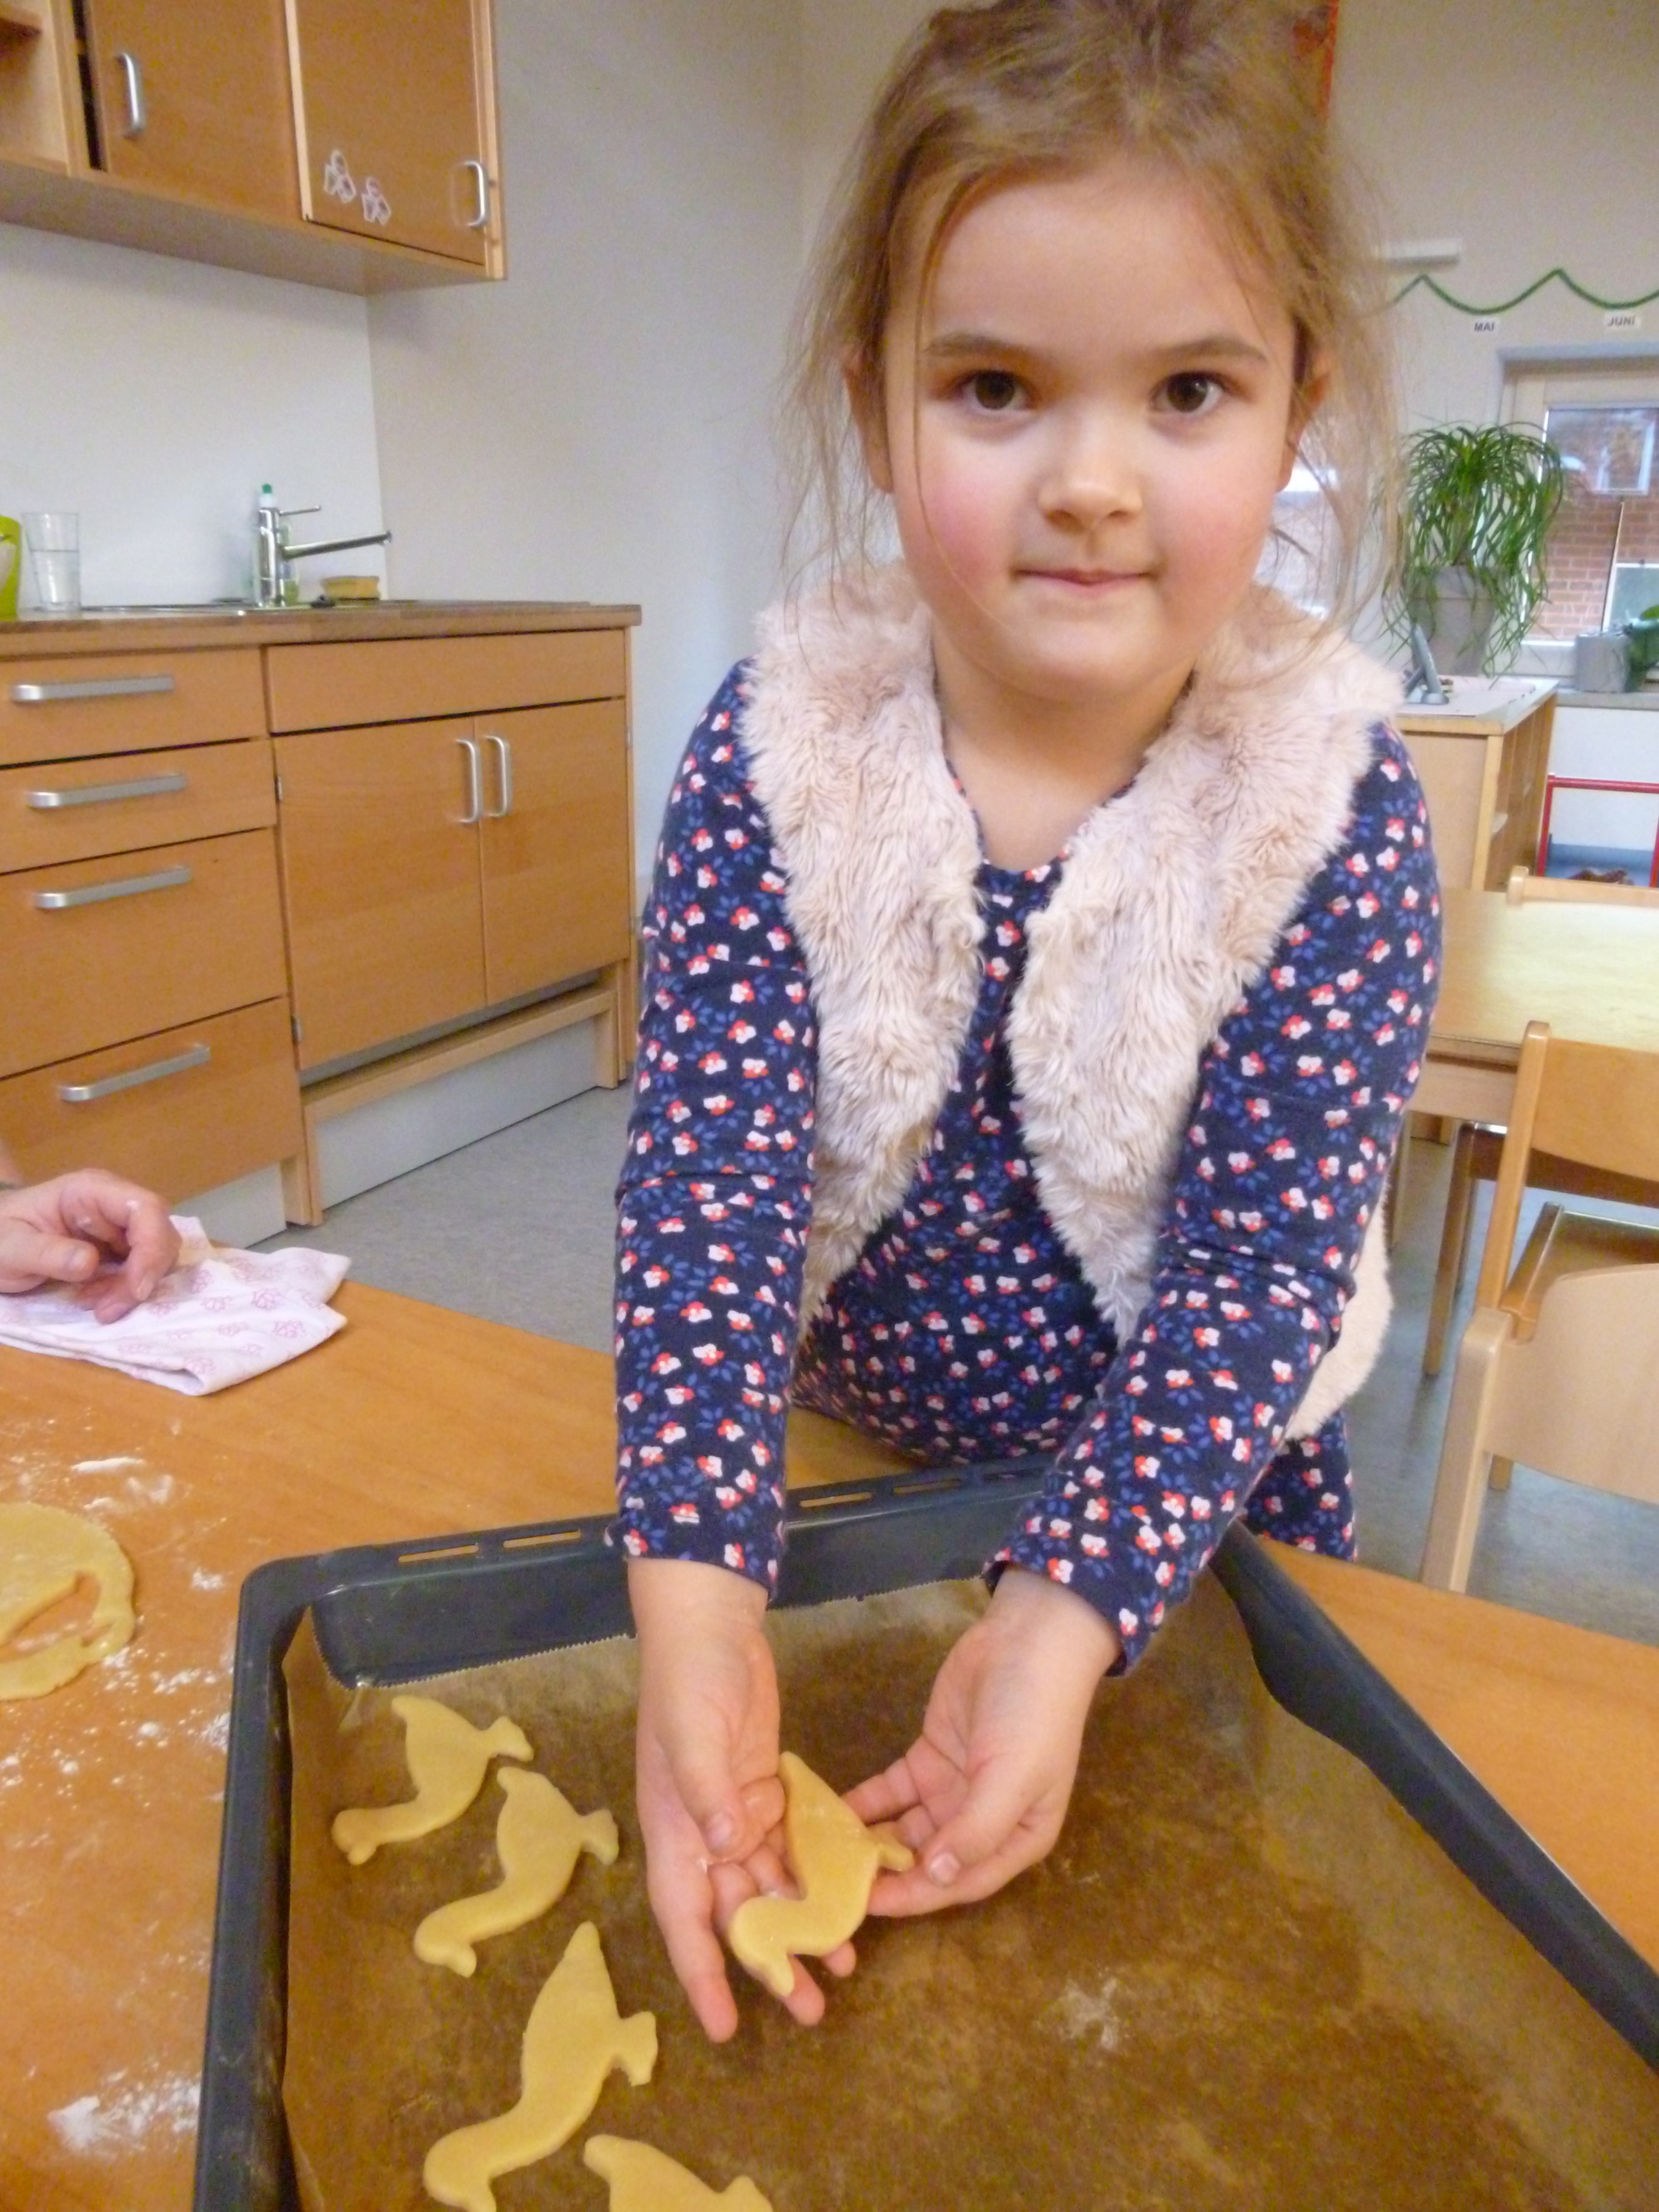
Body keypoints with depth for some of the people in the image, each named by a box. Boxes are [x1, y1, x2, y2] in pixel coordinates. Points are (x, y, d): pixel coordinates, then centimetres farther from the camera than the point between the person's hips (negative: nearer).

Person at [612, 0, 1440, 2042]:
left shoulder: (1333, 797, -20)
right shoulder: (779, 746, -19)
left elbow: (1263, 1258, -22)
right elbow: (709, 1176, -24)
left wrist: (1066, 1608, -34)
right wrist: (693, 1590, -36)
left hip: (1192, 1509, 0)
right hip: (826, 1466, 1)